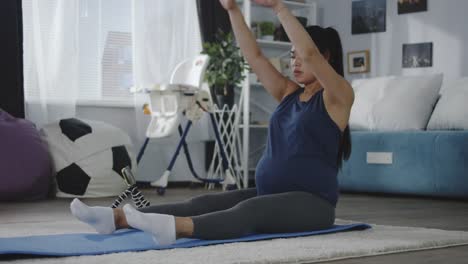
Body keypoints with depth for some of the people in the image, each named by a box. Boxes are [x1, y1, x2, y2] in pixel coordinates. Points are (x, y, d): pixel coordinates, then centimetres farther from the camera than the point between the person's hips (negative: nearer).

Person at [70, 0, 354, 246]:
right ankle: (118, 217, -28)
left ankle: (176, 228, -62)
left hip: (311, 203, -7)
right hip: (271, 194, 7)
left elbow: (310, 52, -21)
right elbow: (253, 55, 8)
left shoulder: (337, 97, -4)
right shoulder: (289, 93, 16)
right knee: (204, 203, -13)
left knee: (250, 211, -36)